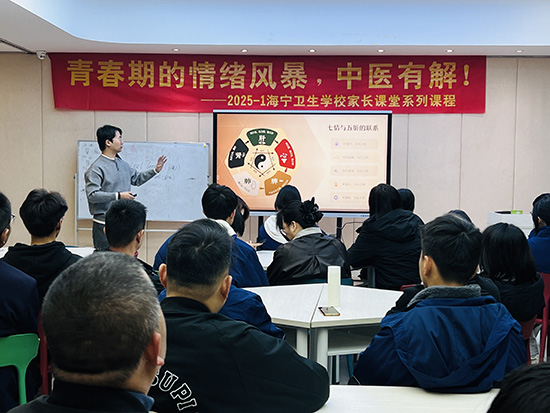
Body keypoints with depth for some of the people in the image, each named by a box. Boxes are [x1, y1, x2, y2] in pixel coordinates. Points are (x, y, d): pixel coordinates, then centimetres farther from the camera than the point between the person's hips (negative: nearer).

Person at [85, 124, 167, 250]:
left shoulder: (122, 164, 14)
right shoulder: (97, 168, -12)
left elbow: (137, 179, 29)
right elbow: (92, 195, -20)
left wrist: (155, 170, 18)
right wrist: (118, 196, -21)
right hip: (104, 224, -8)